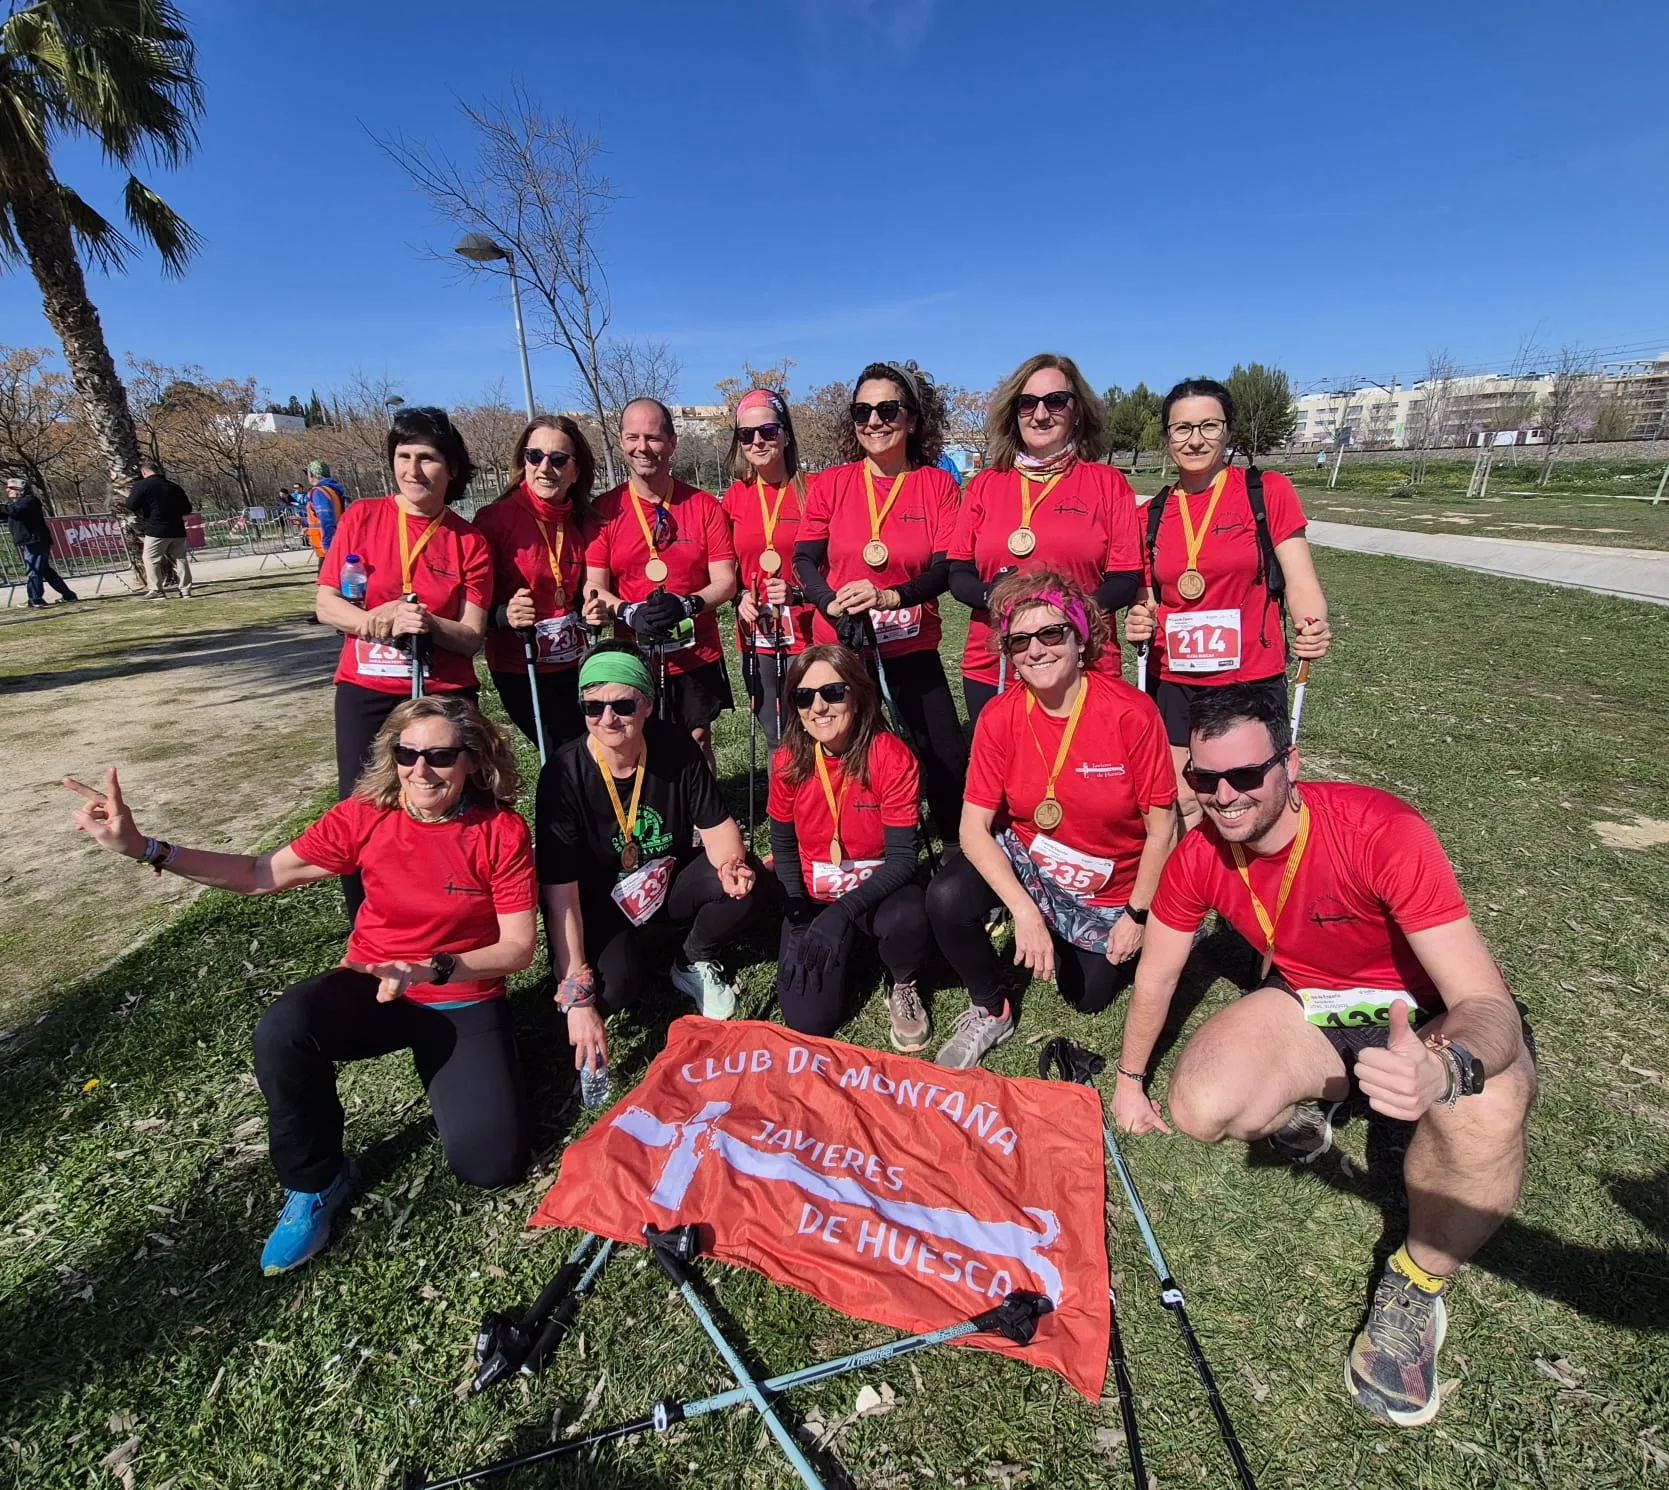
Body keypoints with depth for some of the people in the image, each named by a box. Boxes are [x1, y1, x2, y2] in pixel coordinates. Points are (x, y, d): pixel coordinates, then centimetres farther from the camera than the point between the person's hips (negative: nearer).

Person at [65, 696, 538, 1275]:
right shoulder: (365, 815, -10)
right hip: (371, 986, 2)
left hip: (465, 1002, -2)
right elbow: (261, 875, 0)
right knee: (283, 1029, -33)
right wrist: (142, 847, -8)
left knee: (491, 1166, -15)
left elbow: (519, 947, -15)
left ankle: (437, 1063, 18)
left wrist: (429, 969, -29)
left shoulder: (503, 831, -17)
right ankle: (315, 1184, -4)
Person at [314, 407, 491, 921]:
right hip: (366, 693, 1)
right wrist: (378, 620, -18)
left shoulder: (470, 543, 0)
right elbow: (326, 604, 0)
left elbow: (471, 637, -3)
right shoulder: (361, 517, 2)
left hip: (445, 695, -1)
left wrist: (428, 624, -23)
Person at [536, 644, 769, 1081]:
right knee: (615, 985, -31)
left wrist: (730, 862, -33)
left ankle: (694, 963, 6)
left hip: (672, 882, 3)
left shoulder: (677, 746, -15)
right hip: (601, 903, -3)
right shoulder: (564, 775, -24)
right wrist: (576, 997, -29)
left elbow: (716, 823, -6)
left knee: (746, 881, -25)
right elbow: (559, 890, -25)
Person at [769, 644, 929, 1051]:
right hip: (815, 896, 2)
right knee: (808, 1021, -14)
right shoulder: (788, 761, -10)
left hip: (878, 889, -2)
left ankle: (901, 986, 0)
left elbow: (903, 857, -20)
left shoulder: (892, 757, -21)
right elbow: (783, 845, 3)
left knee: (907, 921, -38)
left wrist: (843, 912, -32)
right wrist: (799, 920, -9)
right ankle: (841, 950, 19)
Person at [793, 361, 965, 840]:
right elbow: (804, 559, -2)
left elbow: (946, 567, -9)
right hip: (838, 646, 1)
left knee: (948, 760, 1)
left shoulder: (938, 485, 0)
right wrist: (834, 606, -22)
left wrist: (892, 596, -28)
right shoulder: (830, 483, 3)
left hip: (912, 648, -1)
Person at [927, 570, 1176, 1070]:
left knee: (1087, 999, 10)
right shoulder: (999, 717, -17)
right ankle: (989, 1012, 0)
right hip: (1021, 861, 1)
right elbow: (975, 826, -18)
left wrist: (1137, 916, -9)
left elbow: (1161, 828, -13)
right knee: (947, 898, -29)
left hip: (1110, 891, 0)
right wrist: (1024, 911, -29)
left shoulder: (1132, 712, -23)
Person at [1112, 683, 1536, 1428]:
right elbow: (1155, 977, -1)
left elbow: (1488, 1003, -32)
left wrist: (1442, 1069, -56)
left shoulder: (1383, 832, -30)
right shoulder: (1199, 856, -17)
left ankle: (1417, 1287, -7)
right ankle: (1298, 1109, 12)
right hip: (1309, 1000, 3)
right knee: (1200, 1107, -26)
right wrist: (1129, 1081, 9)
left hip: (1431, 1013, -2)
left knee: (1485, 1109, -38)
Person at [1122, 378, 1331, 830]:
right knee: (1181, 807, 7)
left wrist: (1313, 630, -25)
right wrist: (1139, 623, -8)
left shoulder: (1268, 491, -2)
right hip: (1172, 686, 2)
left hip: (1252, 683, -2)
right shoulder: (1152, 515, 6)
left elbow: (1300, 580, -6)